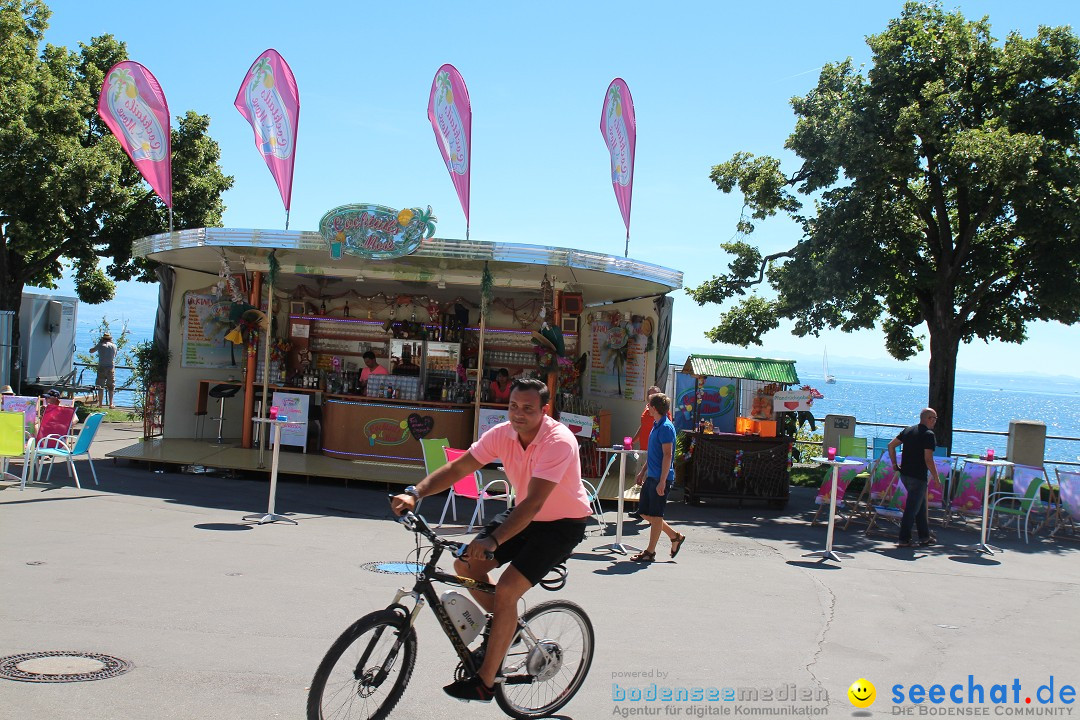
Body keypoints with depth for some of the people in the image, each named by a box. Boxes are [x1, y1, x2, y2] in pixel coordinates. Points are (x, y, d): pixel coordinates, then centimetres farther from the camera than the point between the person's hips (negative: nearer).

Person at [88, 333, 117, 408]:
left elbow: (91, 351, 12)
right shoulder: (114, 346, 1)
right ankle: (111, 404, 10)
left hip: (101, 367, -1)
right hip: (110, 368, 1)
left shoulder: (100, 345, -2)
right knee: (111, 387, 9)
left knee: (100, 386, 6)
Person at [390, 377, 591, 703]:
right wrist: (414, 493, -27)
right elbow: (458, 468, -12)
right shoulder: (502, 434, -11)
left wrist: (492, 540, -46)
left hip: (563, 523, -7)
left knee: (507, 589, -20)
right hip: (526, 515, 7)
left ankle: (484, 682, -9)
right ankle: (504, 627, 20)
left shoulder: (558, 441, -30)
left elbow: (533, 503, -37)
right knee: (466, 565, -5)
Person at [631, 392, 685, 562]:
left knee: (655, 515, 0)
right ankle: (675, 537, 24)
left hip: (661, 478, -10)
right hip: (651, 477, 10)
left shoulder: (666, 427, -16)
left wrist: (662, 482, -23)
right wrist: (642, 471, 25)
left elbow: (667, 455, -20)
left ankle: (650, 552, 10)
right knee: (645, 512, 13)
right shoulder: (656, 425, 13)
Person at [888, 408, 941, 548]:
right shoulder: (929, 435, -13)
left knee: (920, 505, 19)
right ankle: (904, 539, 1)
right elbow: (928, 460, -18)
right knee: (912, 508, -2)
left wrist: (895, 464, 15)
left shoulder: (908, 430, 10)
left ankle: (924, 536, 26)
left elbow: (891, 445, 11)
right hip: (918, 477, -8)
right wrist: (936, 478, -9)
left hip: (904, 474, 8)